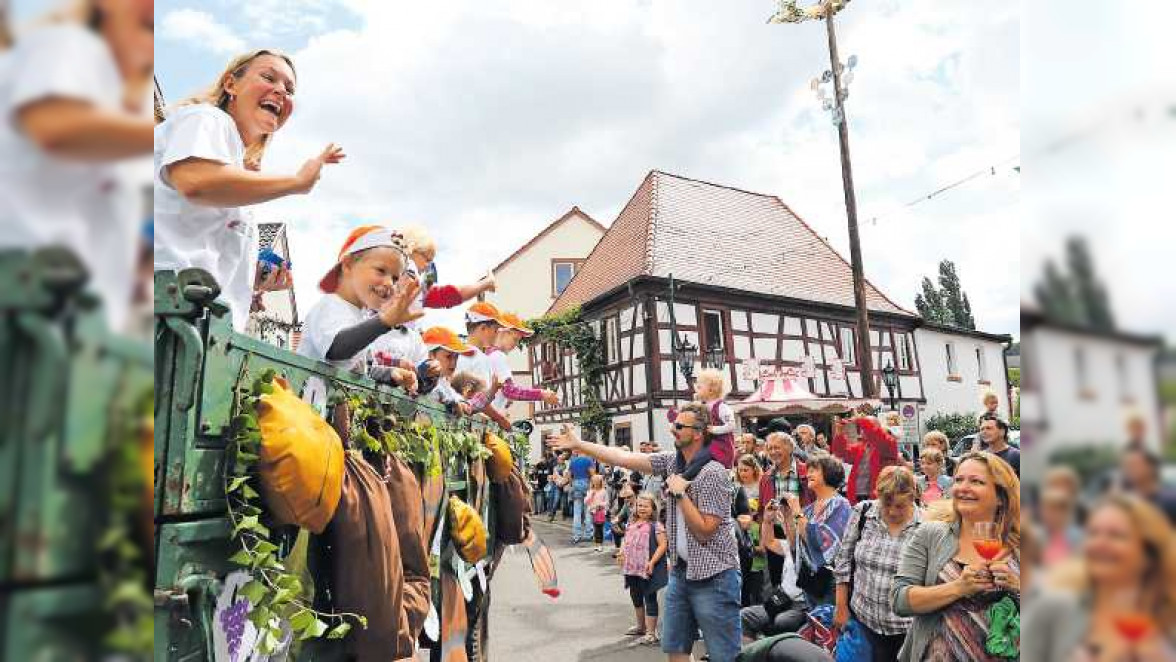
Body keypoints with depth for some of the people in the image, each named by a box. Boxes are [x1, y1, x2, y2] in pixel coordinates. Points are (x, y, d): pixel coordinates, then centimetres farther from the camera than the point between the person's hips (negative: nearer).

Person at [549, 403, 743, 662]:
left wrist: (679, 493, -19)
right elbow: (624, 458, 1)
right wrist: (577, 444, -1)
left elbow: (704, 531, -18)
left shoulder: (712, 473, -18)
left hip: (713, 575, -8)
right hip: (681, 571, 8)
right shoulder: (672, 461, 3)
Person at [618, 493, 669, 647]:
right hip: (631, 568, 8)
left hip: (647, 569, -8)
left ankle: (651, 633, 9)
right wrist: (621, 553, 4)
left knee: (650, 599, 1)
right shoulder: (632, 524, 9)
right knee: (636, 597, 20)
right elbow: (626, 541, 20)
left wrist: (652, 562, -24)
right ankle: (641, 626, 39)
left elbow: (663, 545, -17)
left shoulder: (655, 525, -12)